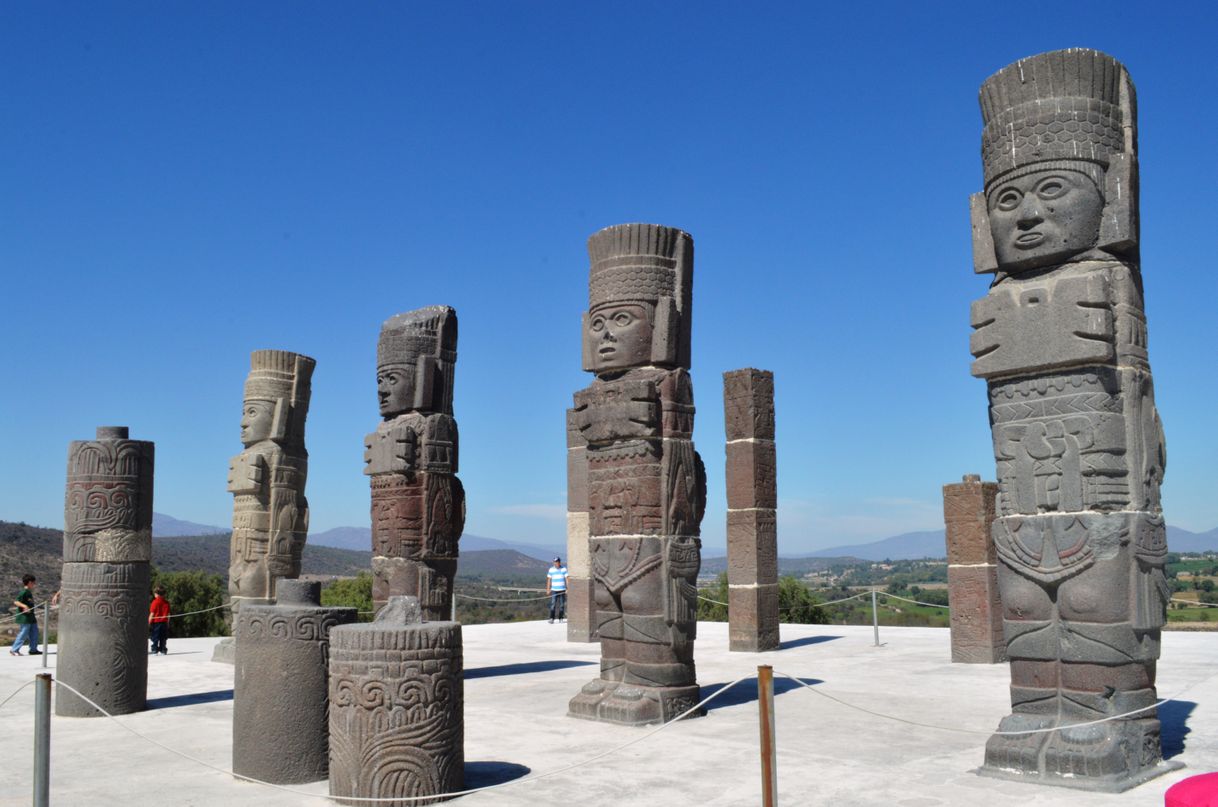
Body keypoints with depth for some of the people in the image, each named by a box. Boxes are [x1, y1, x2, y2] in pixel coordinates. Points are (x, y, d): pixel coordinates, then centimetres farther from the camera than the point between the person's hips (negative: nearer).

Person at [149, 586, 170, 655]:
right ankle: (163, 650, 9)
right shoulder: (166, 602, 5)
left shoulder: (155, 602, -10)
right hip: (164, 622, 5)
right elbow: (168, 614, 9)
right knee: (163, 638, 9)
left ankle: (154, 650, 0)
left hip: (156, 622, -5)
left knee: (155, 637, 1)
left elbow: (152, 613, -11)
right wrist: (167, 623, 18)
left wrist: (149, 622, -5)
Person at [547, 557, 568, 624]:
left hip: (562, 590, 1)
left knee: (561, 605, 6)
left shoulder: (564, 569, 0)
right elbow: (549, 579, 5)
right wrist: (548, 589, 1)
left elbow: (567, 579, -1)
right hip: (554, 590, -1)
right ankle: (552, 618, -13)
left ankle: (561, 618, 15)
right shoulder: (551, 569, 1)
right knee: (553, 604, -12)